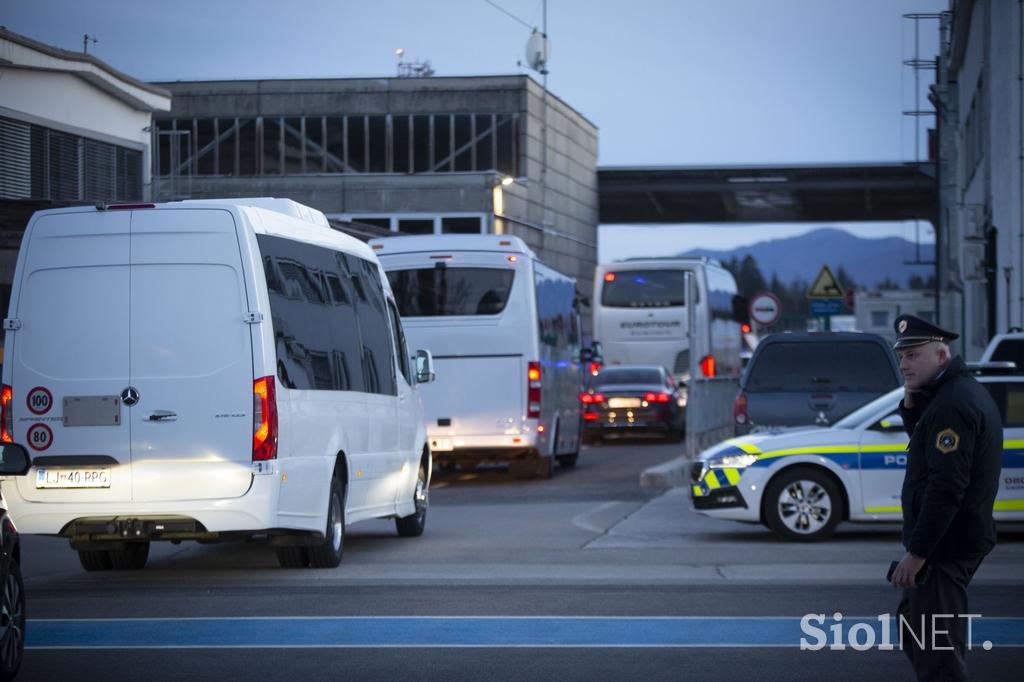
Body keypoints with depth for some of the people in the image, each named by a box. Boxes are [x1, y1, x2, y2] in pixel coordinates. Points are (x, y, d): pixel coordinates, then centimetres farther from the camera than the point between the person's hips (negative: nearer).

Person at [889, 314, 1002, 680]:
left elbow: (946, 487, -26)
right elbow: (926, 442, 24)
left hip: (944, 545, -11)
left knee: (935, 649, -9)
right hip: (963, 539, 11)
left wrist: (917, 554, -23)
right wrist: (911, 405, 5)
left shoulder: (952, 404, -20)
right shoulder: (967, 390, 13)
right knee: (911, 622, 21)